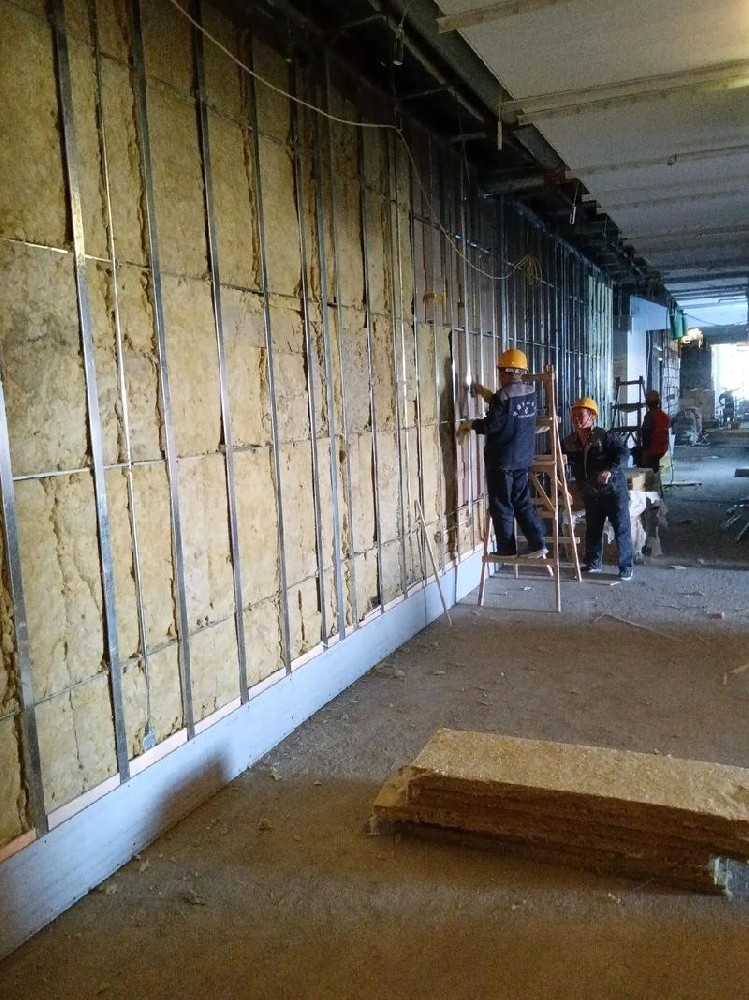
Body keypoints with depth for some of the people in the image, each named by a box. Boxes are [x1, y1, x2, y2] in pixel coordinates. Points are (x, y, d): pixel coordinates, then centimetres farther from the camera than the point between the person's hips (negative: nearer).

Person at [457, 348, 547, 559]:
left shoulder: (504, 395, -18)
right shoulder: (529, 392, 6)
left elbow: (490, 425, -17)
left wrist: (470, 424, 1)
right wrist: (485, 393, 25)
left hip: (501, 460, -7)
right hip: (523, 457, 7)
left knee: (502, 505, 4)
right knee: (522, 502, 15)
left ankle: (507, 549, 10)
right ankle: (537, 544, 11)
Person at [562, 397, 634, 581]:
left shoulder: (605, 436, -17)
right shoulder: (568, 443, -1)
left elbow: (624, 452, -23)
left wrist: (610, 469, -36)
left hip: (614, 489, -5)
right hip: (590, 494, 5)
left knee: (622, 529, -1)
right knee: (592, 528, 15)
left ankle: (626, 567, 7)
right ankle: (593, 563, 29)